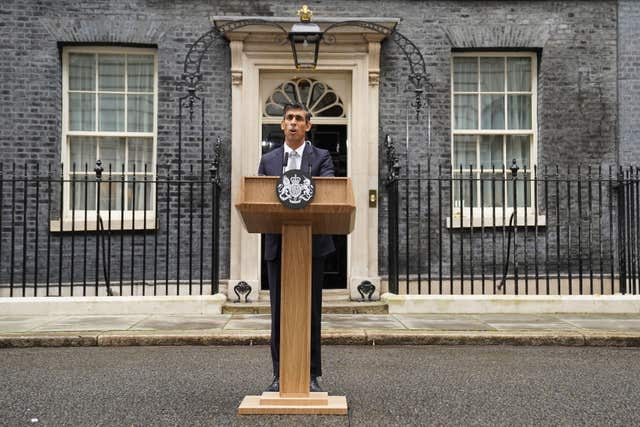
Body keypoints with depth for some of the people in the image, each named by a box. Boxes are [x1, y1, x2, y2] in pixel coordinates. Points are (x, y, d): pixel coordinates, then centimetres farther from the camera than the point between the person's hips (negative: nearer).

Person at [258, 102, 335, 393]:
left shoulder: (321, 157, 6)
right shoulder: (268, 161, 13)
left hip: (311, 244, -2)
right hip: (278, 244, 2)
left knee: (311, 311, 4)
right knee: (279, 312, 6)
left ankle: (311, 375, 13)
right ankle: (280, 374, 15)